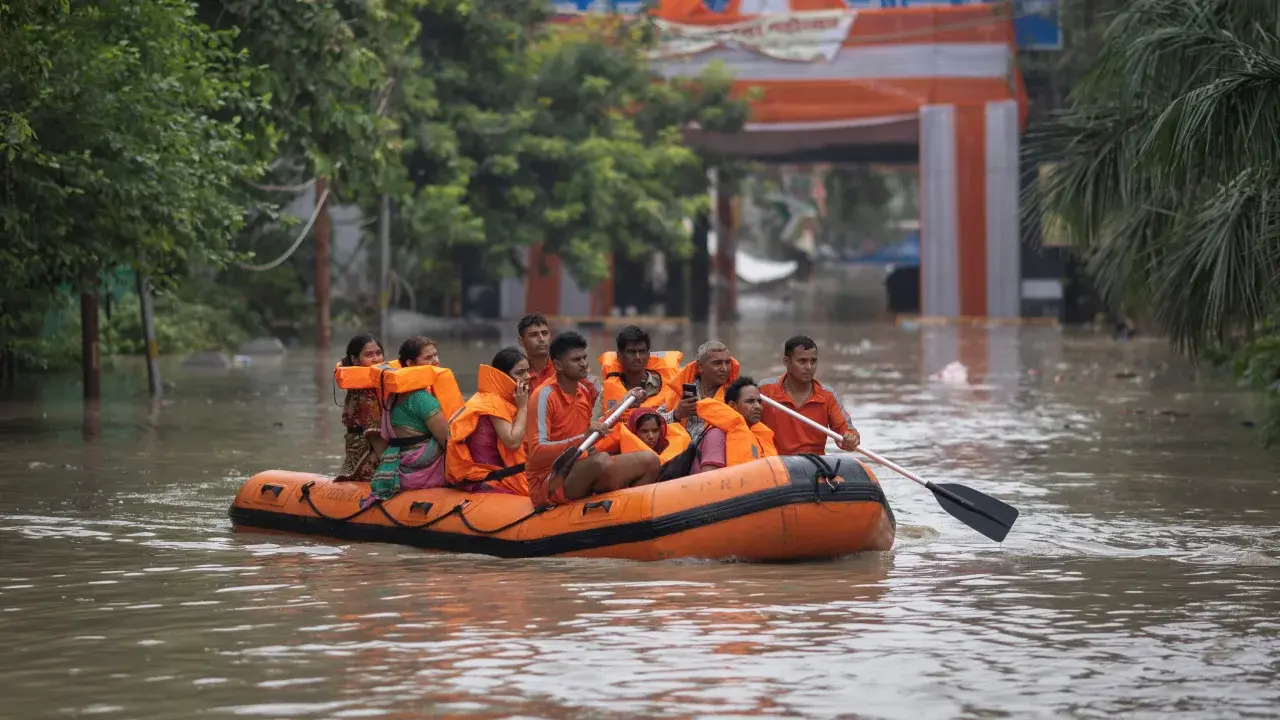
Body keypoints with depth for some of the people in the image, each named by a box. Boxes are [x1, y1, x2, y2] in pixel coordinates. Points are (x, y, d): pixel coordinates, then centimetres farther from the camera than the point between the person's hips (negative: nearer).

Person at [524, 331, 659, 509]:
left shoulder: (585, 391, 10)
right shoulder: (545, 396, -14)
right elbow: (537, 453, -23)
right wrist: (583, 438, -33)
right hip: (548, 486, -8)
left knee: (649, 460, -6)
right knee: (601, 460, -36)